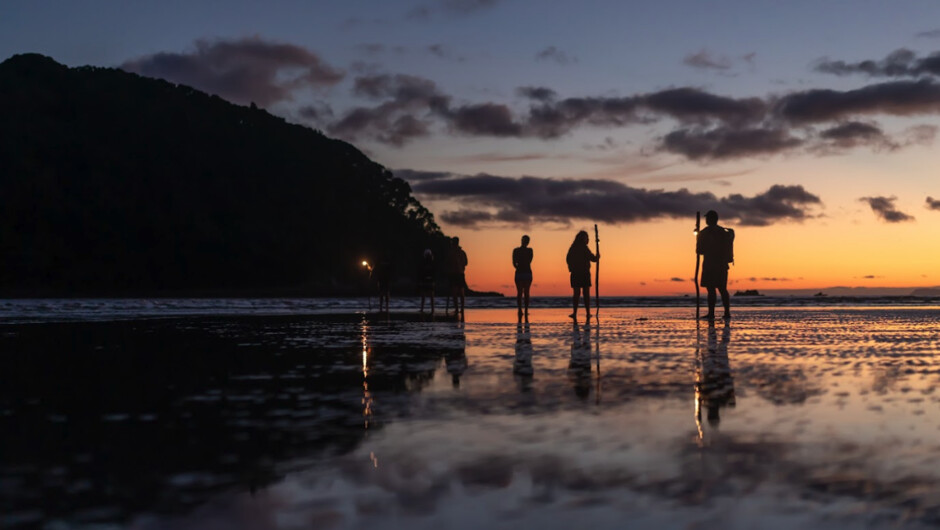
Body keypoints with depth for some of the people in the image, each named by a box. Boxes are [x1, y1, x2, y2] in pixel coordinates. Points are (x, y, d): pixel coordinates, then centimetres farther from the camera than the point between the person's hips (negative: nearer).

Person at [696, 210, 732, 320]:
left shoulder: (704, 233, -6)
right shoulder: (724, 232, 11)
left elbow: (699, 251, -2)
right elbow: (726, 248, 13)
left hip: (709, 264, -6)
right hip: (722, 265, 6)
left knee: (711, 289, -7)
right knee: (722, 289, 10)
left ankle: (711, 313, -10)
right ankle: (727, 312, 6)